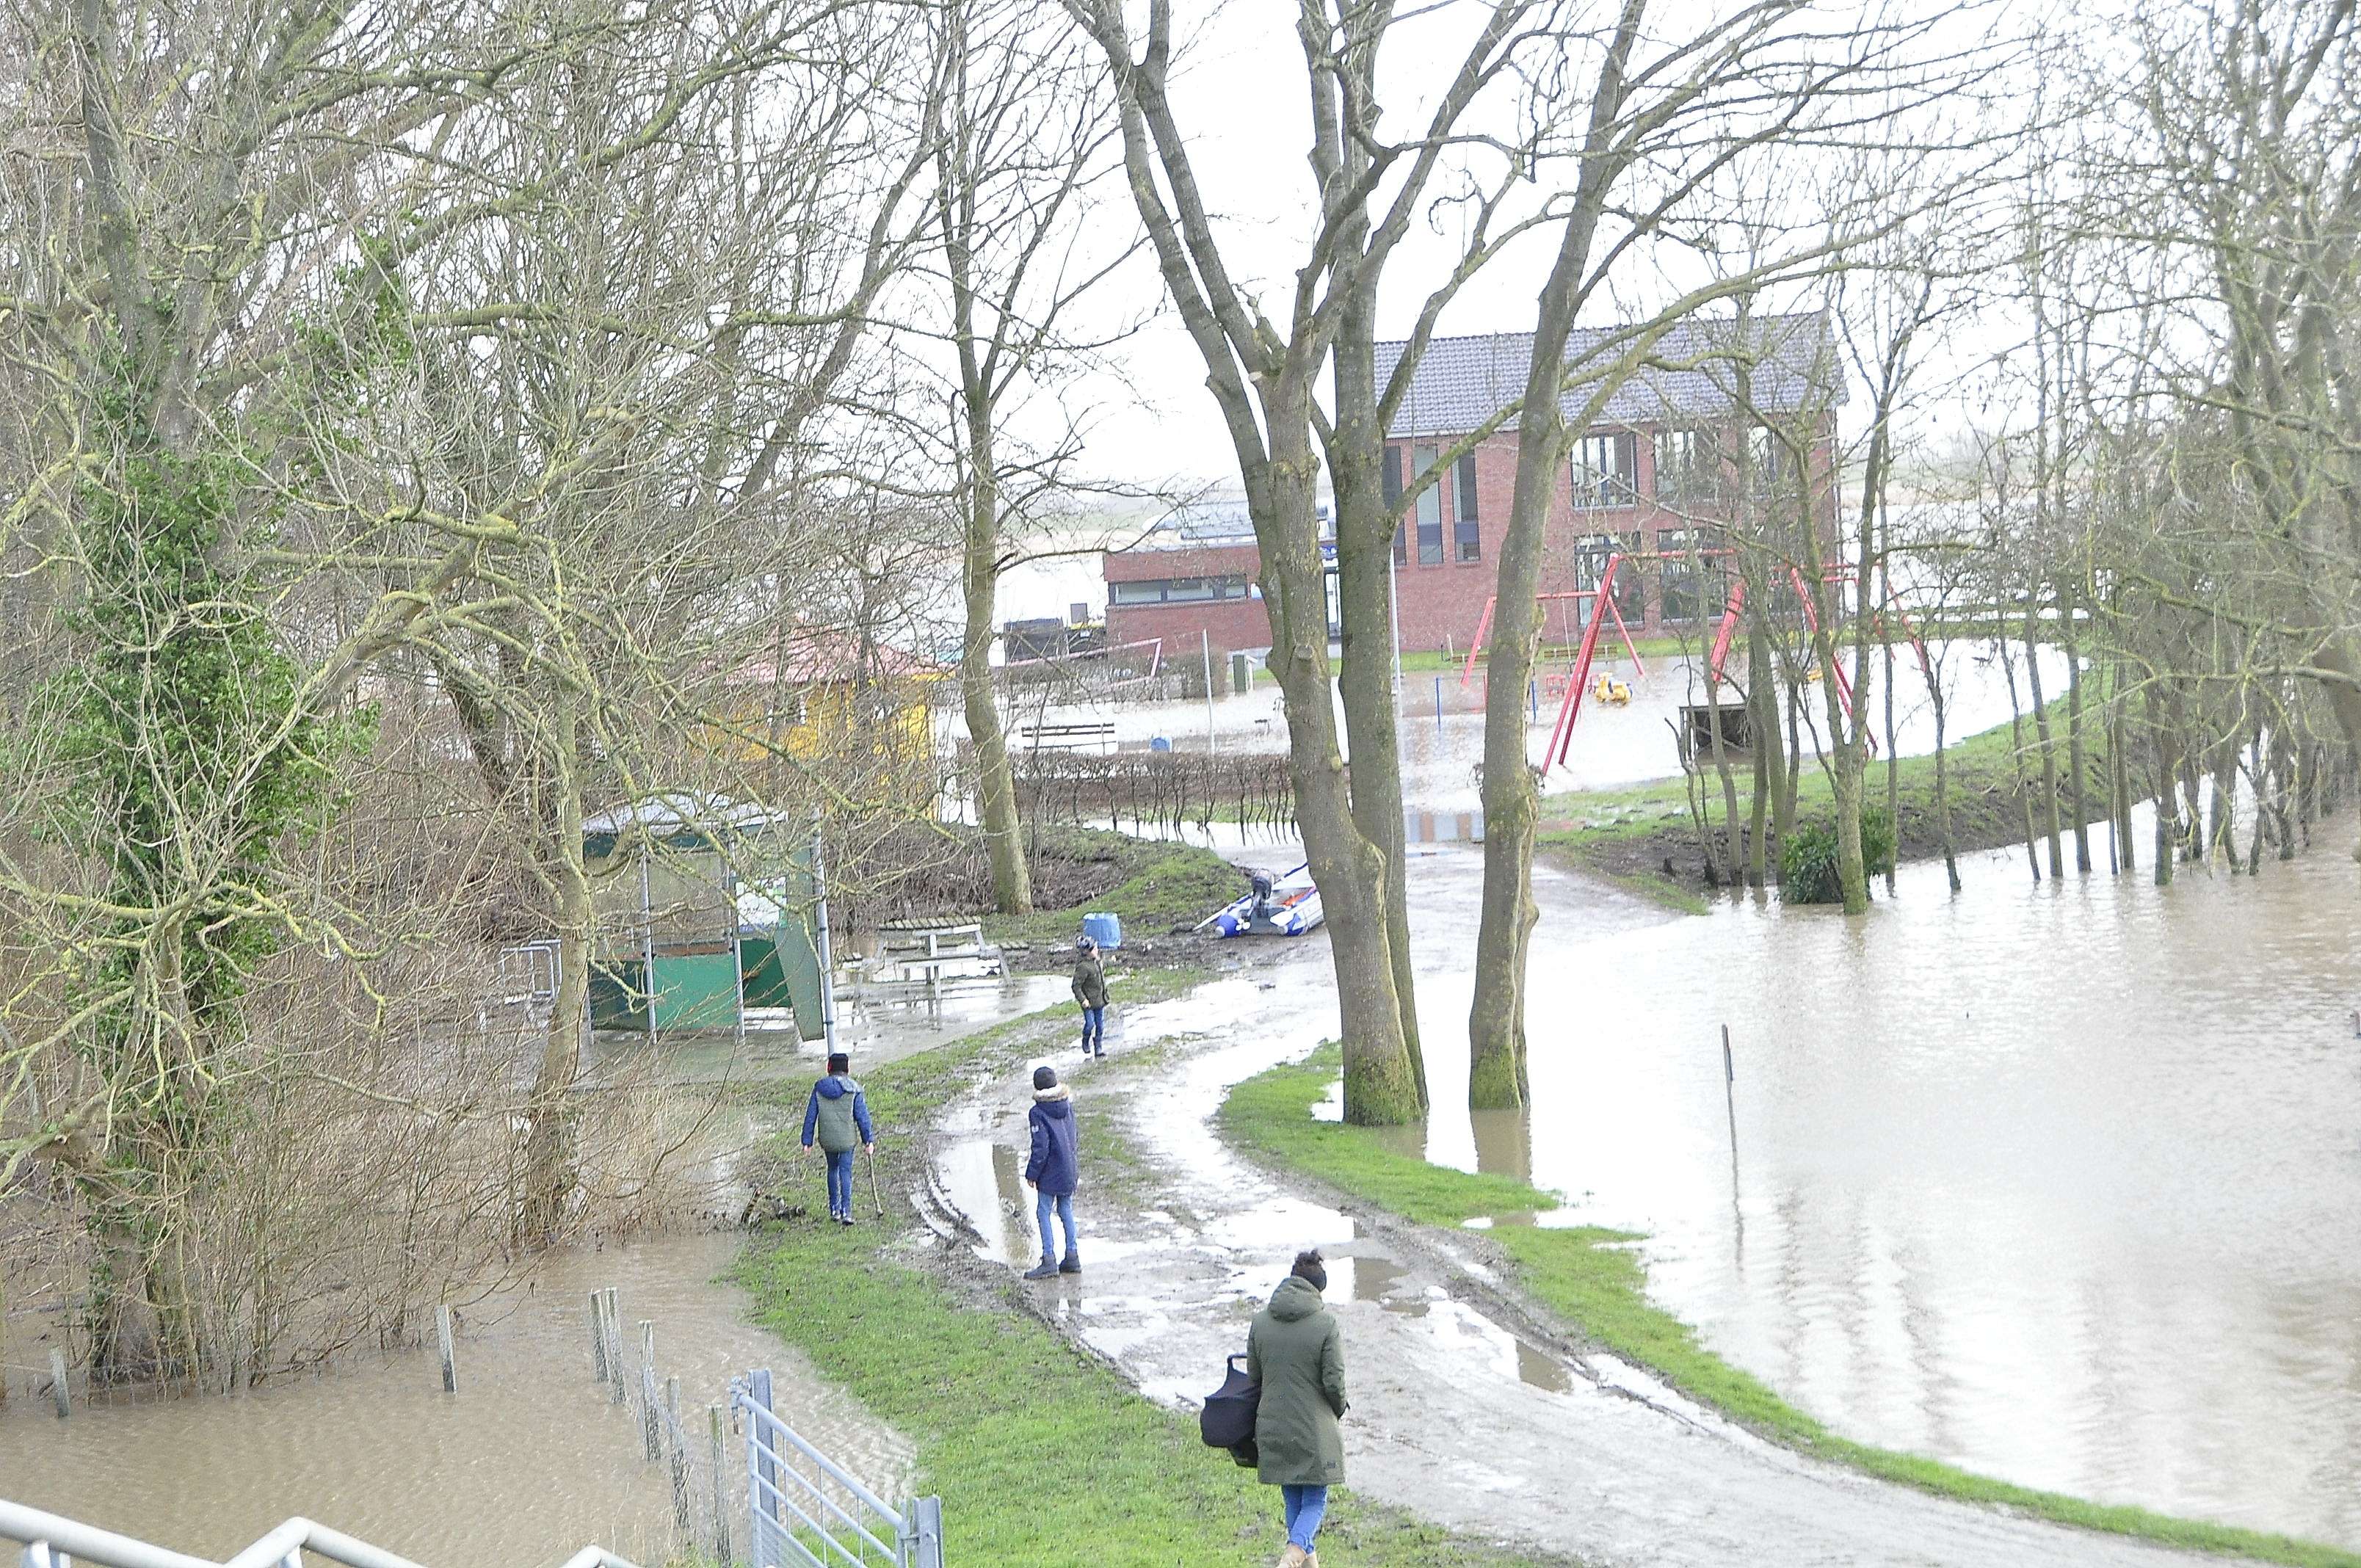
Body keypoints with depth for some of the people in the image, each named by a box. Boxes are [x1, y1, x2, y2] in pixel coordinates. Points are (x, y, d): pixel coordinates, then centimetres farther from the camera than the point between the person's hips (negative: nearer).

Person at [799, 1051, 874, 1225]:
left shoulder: (819, 1088, -2)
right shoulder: (853, 1090, -9)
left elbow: (810, 1116, 1)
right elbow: (862, 1116, -7)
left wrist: (807, 1141, 6)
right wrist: (868, 1140, 0)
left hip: (827, 1140, 3)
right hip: (847, 1139, -3)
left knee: (832, 1170, 21)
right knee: (845, 1172, 1)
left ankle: (834, 1209, 25)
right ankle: (846, 1211, -10)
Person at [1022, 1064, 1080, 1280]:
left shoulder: (1038, 1113, -17)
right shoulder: (1067, 1106, 3)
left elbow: (1040, 1148, -18)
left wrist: (1032, 1173, -7)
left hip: (1051, 1173, -7)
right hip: (1070, 1169, 7)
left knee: (1043, 1213, -1)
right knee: (1066, 1210, 15)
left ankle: (1049, 1261, -5)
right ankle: (1072, 1257, 17)